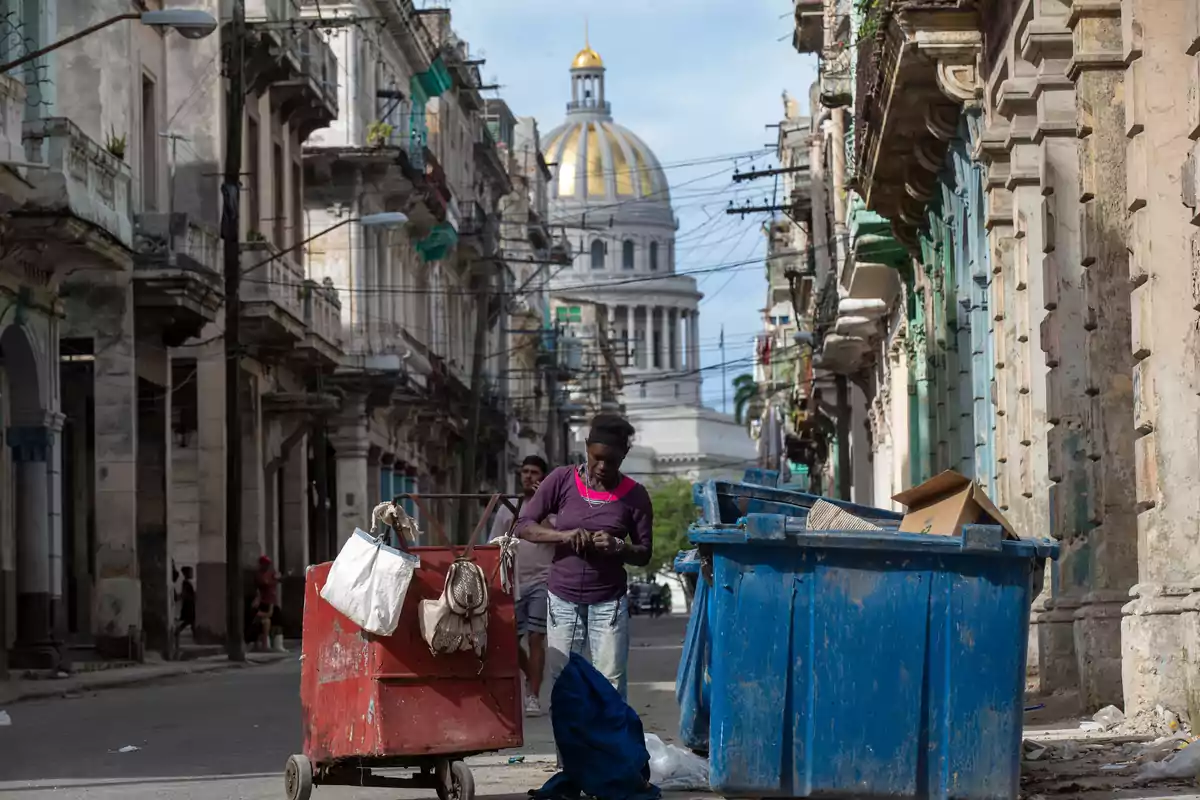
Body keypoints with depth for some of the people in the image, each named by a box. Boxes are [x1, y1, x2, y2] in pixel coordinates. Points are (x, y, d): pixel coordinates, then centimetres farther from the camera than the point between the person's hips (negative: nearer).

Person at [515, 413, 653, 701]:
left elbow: (644, 554, 3)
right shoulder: (562, 481, -2)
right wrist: (563, 535, -20)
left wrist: (618, 547, -19)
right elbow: (524, 526, -2)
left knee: (611, 685, -5)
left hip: (609, 602, -1)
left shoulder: (634, 495, -2)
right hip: (563, 600, 1)